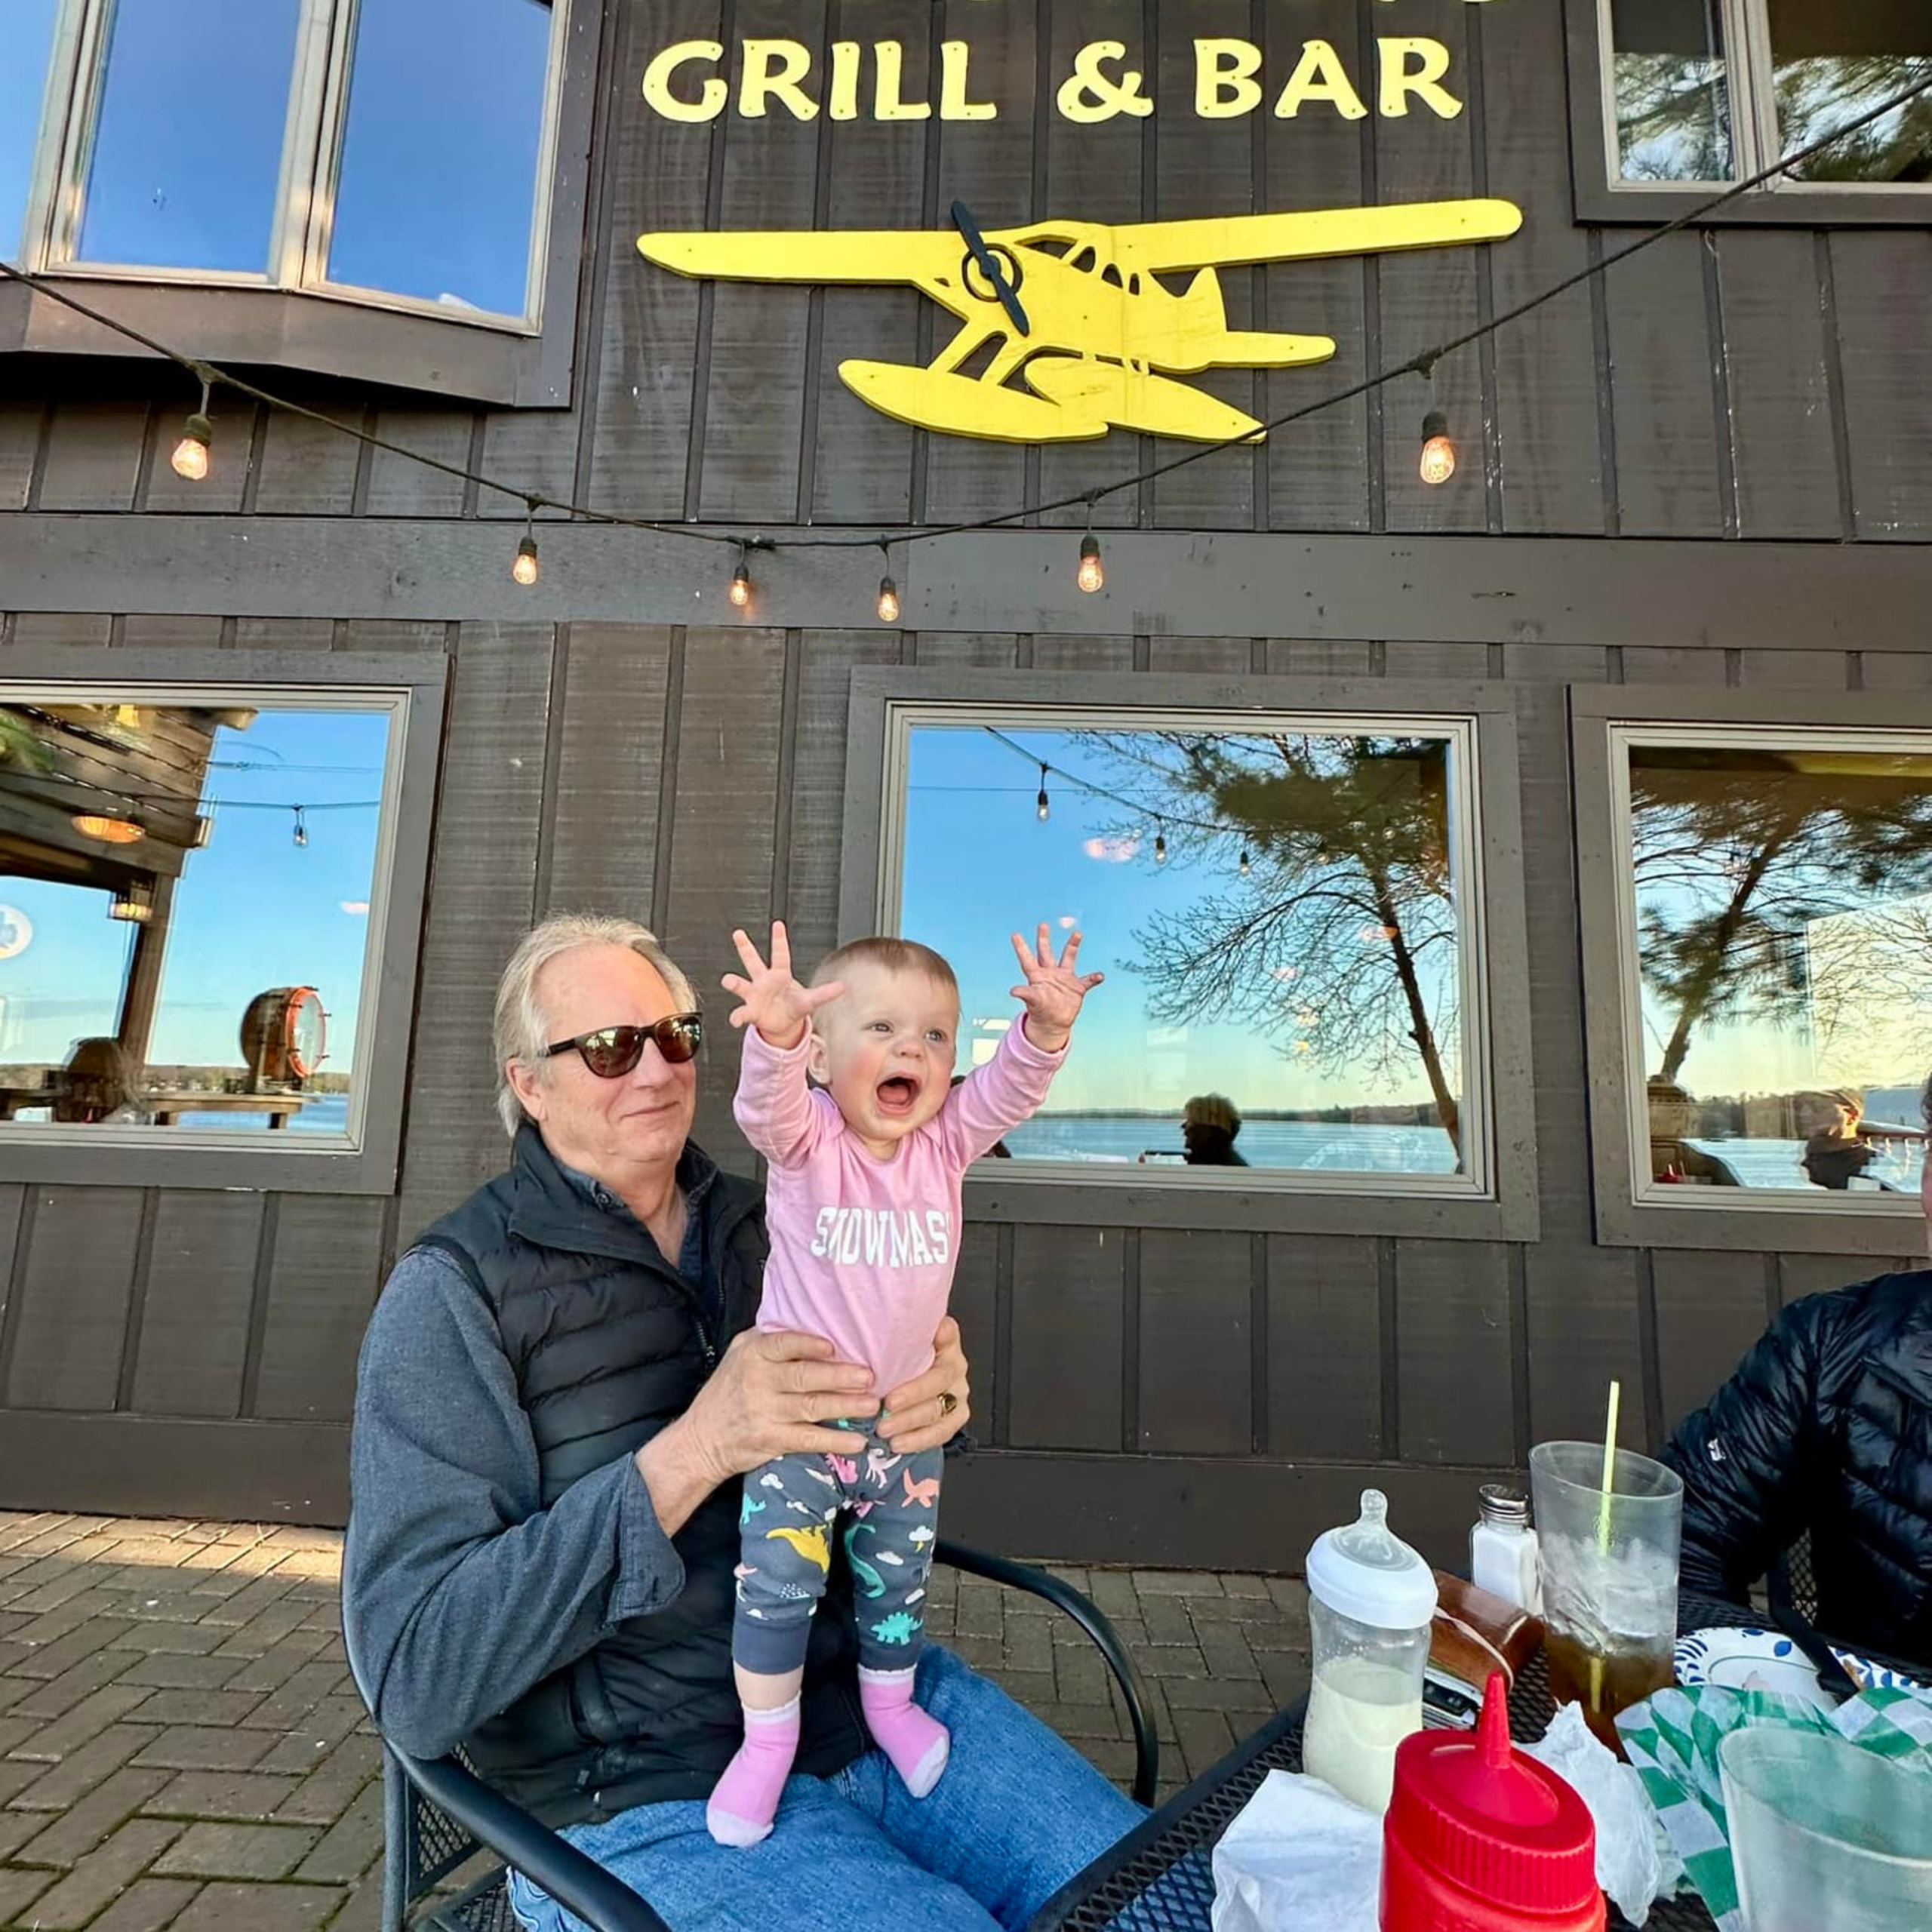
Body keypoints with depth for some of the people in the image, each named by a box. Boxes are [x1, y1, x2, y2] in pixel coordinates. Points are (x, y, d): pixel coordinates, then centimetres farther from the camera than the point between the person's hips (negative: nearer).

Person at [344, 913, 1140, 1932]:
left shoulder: (762, 1224, 2)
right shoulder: (453, 1291, -12)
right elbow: (414, 1677, -17)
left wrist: (935, 1398, -15)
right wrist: (691, 1452, -28)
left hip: (864, 1689, 5)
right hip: (648, 1797, -4)